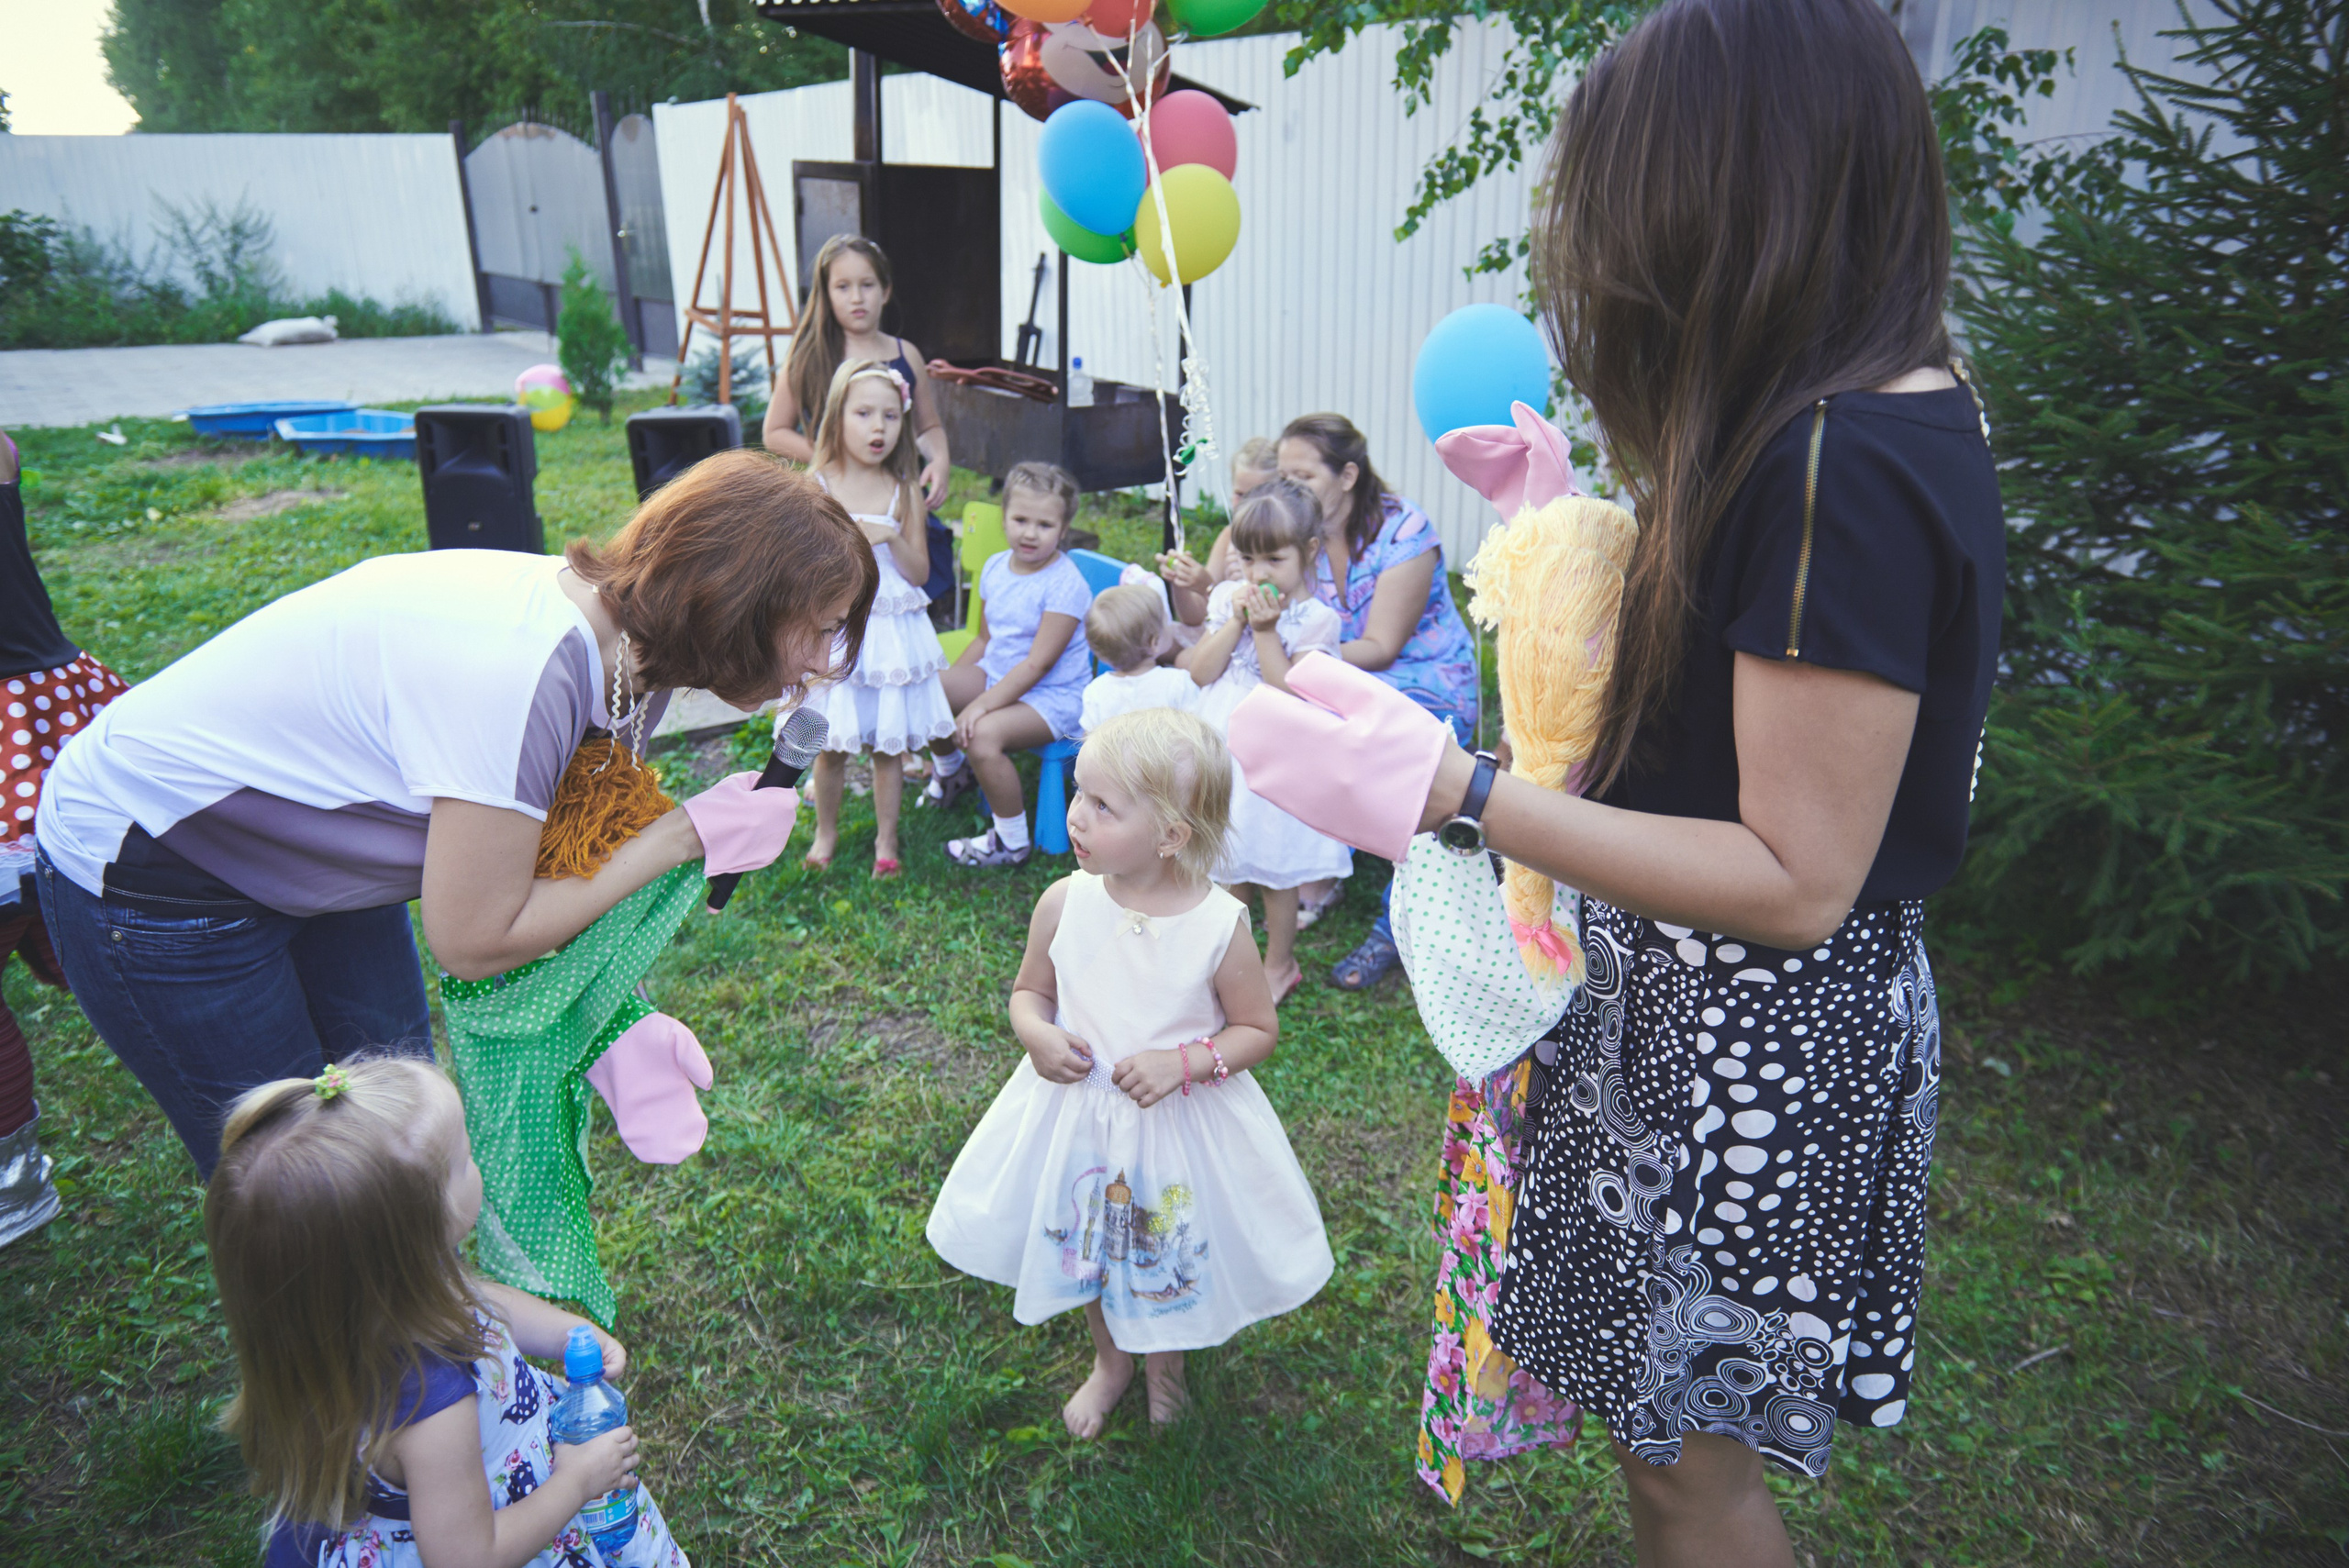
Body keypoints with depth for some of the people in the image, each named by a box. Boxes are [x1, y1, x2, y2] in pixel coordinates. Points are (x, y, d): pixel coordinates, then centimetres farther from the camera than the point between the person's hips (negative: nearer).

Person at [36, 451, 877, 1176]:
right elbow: (475, 940, -28)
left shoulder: (610, 623, -11)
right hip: (142, 872, -8)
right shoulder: (518, 670, -37)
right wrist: (682, 835, -25)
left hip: (309, 847, 8)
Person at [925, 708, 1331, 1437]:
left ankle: (1164, 1360, 55)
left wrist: (1183, 1062, -24)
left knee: (1171, 1255, 20)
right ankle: (1110, 1359, 56)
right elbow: (1029, 992, 2)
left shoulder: (1220, 924, -22)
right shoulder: (1064, 903, -15)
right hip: (1076, 1112, 3)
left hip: (1180, 1126, -2)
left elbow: (1259, 1030, -9)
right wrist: (1038, 1035, -19)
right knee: (1087, 1247, 24)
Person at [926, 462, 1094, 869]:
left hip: (1052, 696, -8)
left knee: (983, 734, -32)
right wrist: (952, 684, 10)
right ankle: (950, 770, 26)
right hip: (997, 675, 8)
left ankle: (1012, 842, -12)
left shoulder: (1065, 585, -20)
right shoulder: (996, 567, 4)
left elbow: (1037, 664, -24)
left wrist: (982, 704, -27)